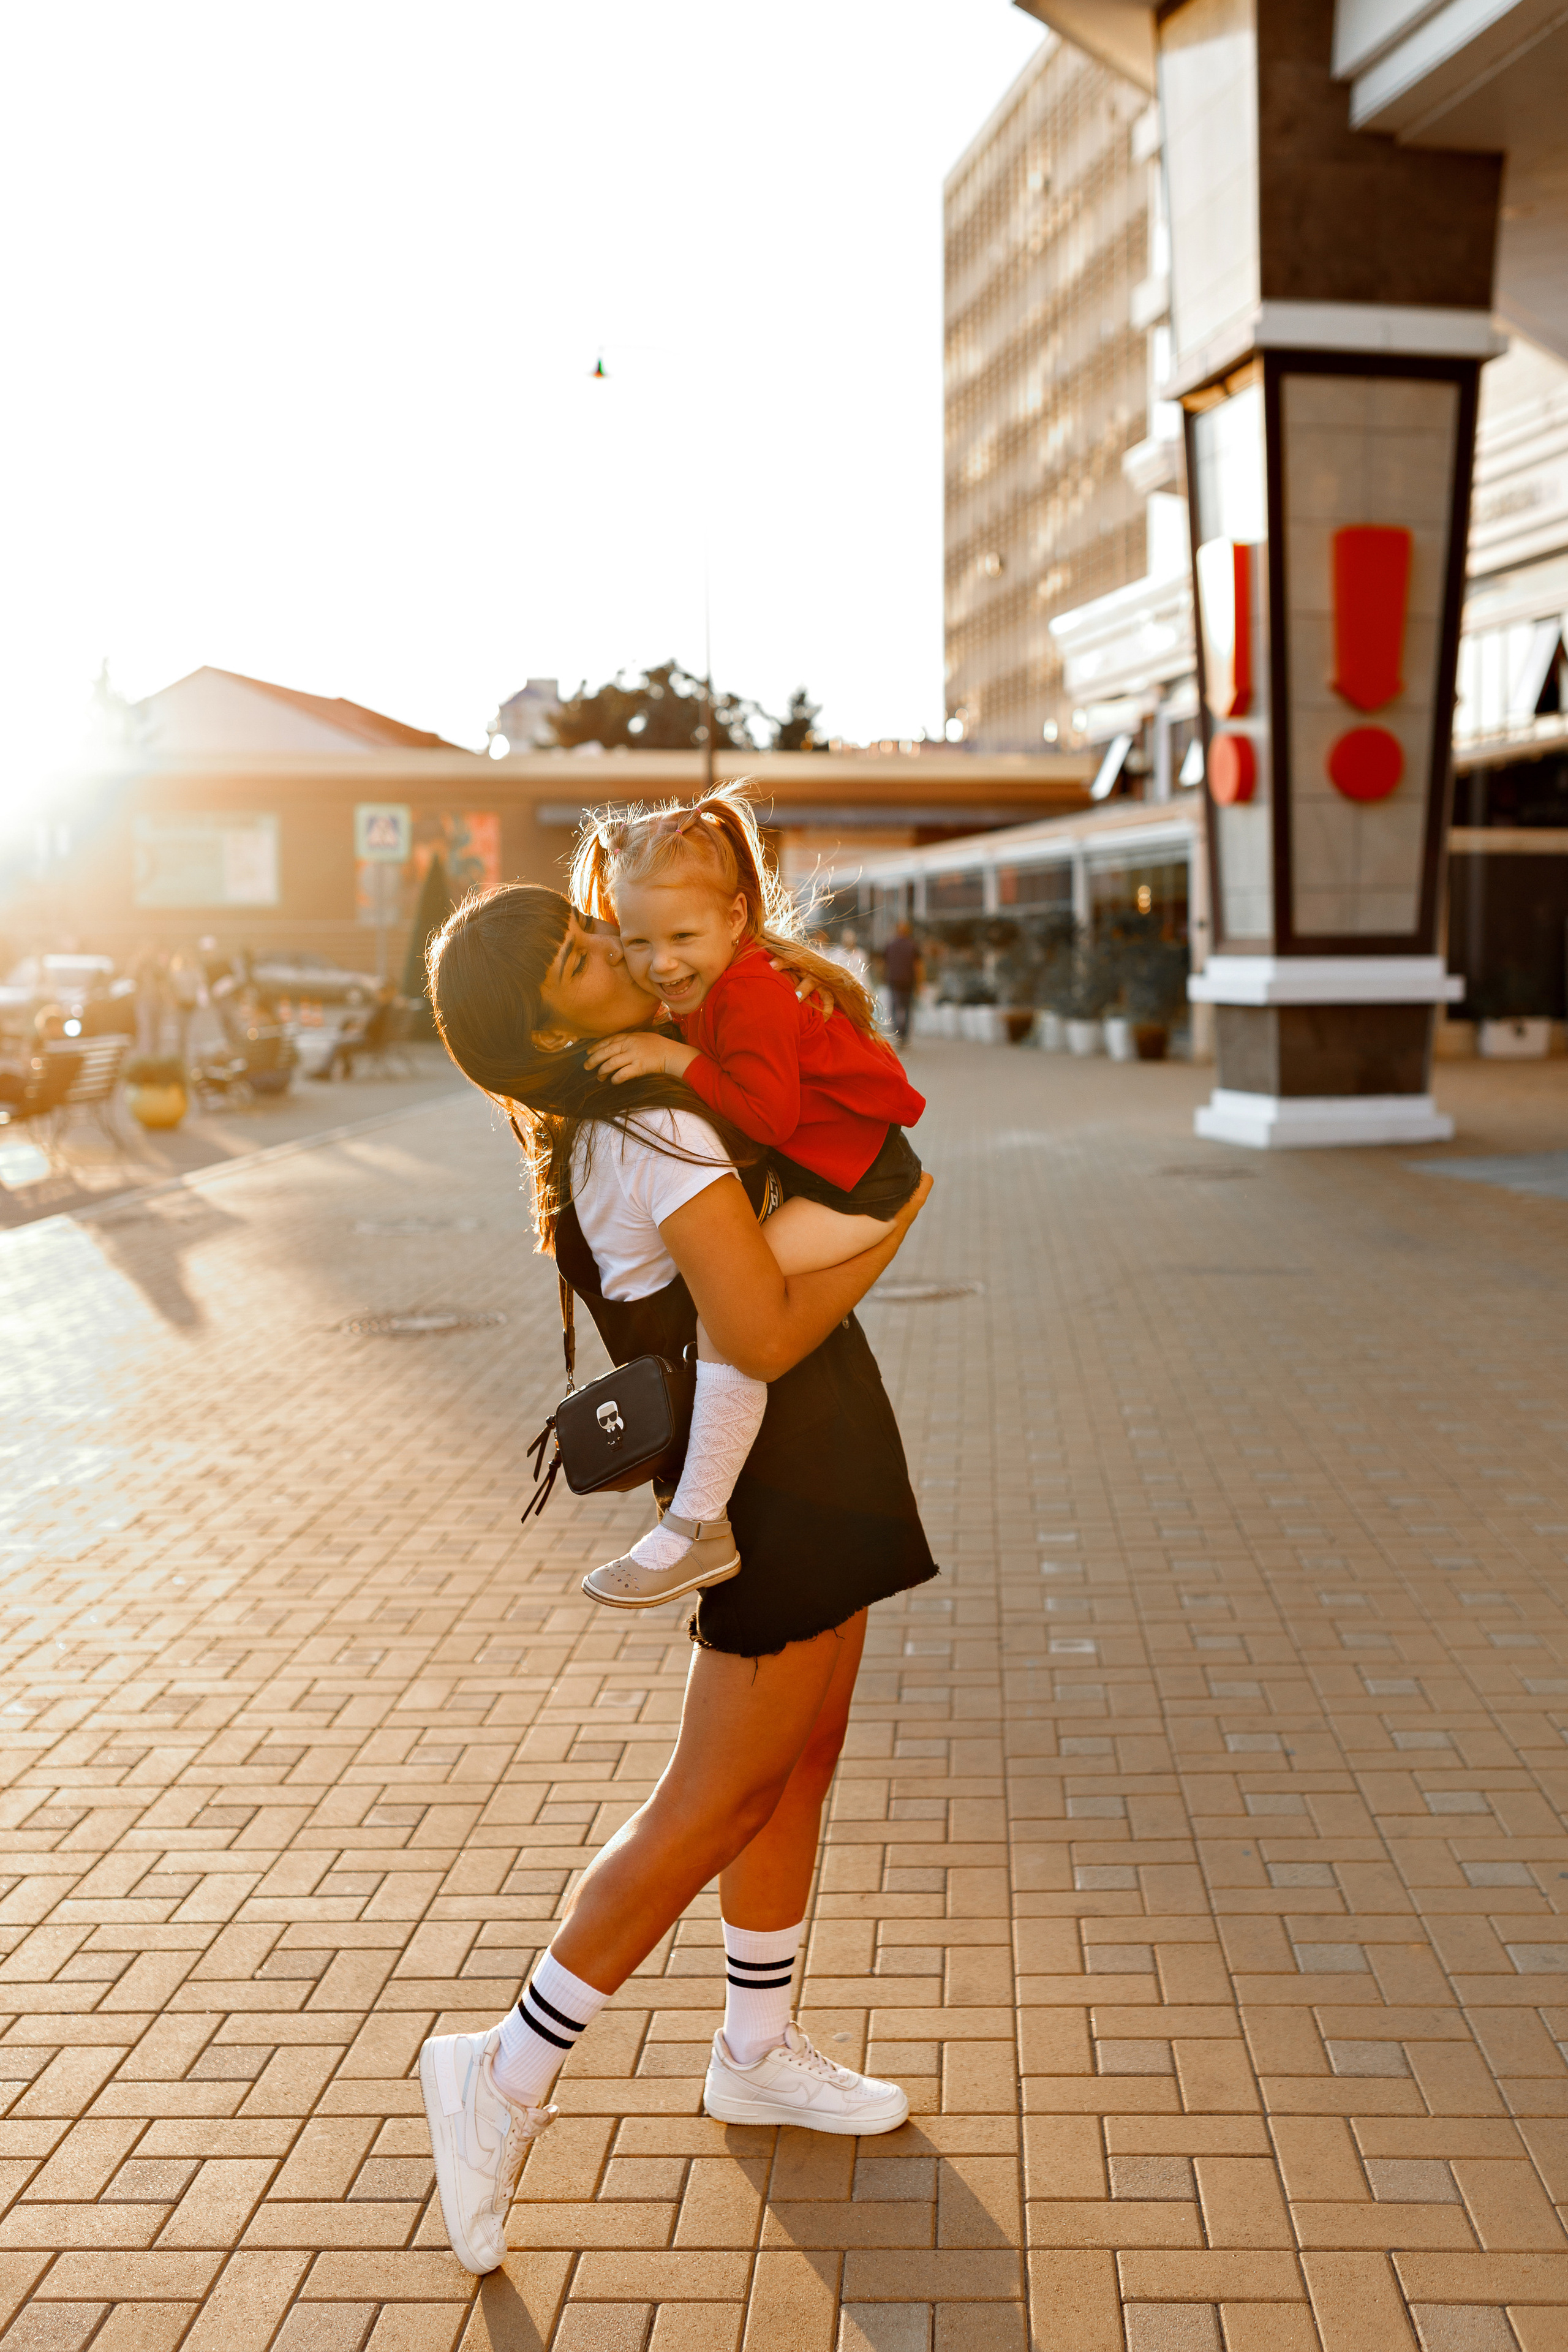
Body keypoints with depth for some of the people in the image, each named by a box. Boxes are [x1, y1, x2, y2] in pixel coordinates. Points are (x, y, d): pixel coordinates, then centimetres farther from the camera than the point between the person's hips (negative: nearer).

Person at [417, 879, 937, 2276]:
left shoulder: (601, 1122, 6)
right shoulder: (659, 1137, -24)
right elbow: (766, 1335, -30)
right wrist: (893, 1228, -16)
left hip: (812, 1476, 10)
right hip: (786, 1474, -10)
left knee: (803, 1761, 18)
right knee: (719, 1802, -2)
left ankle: (758, 2057, 33)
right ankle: (510, 2073, 9)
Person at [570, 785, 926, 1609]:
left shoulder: (752, 993, -22)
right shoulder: (701, 991, 8)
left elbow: (767, 1111, -31)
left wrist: (678, 1060, -30)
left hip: (855, 1181, -11)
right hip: (810, 1167, 11)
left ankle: (699, 1528, -23)